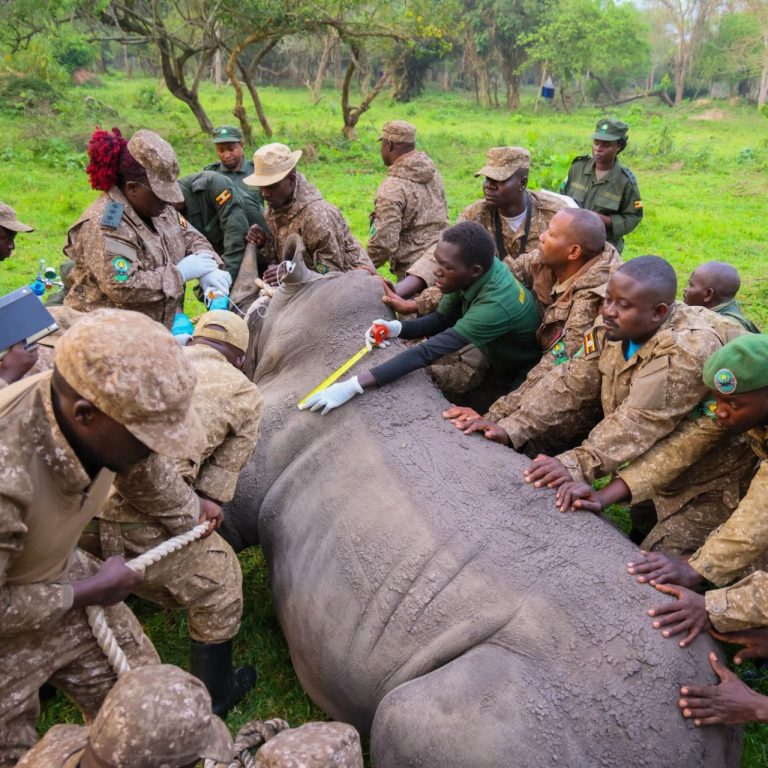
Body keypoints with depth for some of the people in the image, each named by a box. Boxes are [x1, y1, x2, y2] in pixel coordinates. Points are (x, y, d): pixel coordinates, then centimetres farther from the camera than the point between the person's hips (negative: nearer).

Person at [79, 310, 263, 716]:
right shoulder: (244, 394, 9)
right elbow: (221, 475, 6)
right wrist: (192, 522, 16)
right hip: (140, 520, -5)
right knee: (217, 583, 21)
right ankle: (214, 698, 39)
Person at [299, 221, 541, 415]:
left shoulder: (497, 303, -41)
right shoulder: (471, 273, -19)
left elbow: (428, 353, -46)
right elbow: (443, 319, -3)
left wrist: (353, 386, -50)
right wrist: (396, 327, -24)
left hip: (526, 378, -6)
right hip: (499, 363, 6)